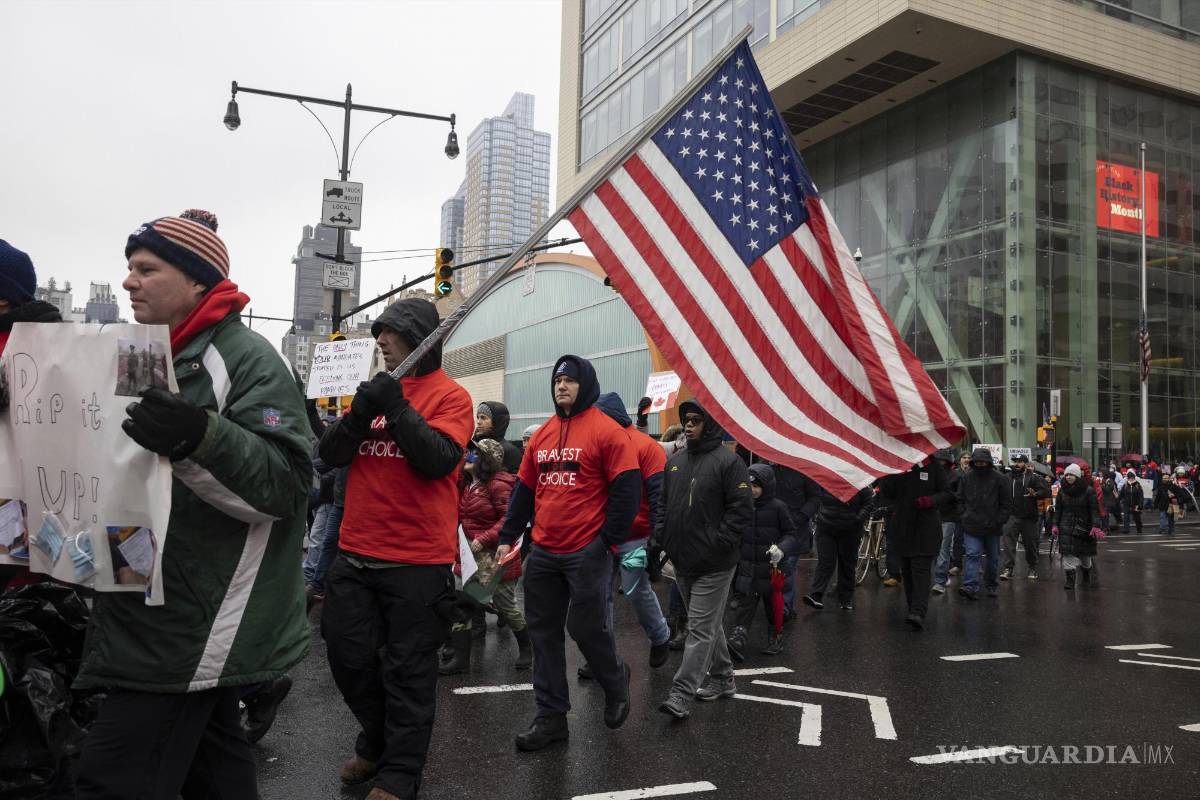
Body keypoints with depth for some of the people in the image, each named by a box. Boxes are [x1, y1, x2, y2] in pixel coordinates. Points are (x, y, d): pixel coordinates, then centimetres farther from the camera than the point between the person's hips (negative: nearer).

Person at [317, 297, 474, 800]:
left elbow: (438, 461, -19)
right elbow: (331, 454, 5)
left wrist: (397, 407, -21)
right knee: (349, 657, 15)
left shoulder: (450, 397, -5)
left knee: (408, 671, 3)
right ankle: (378, 739, 39)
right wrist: (360, 413, -12)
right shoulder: (373, 389, 13)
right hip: (355, 555, 6)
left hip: (418, 562, -6)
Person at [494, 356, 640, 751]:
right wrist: (507, 537, 12)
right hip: (543, 554, 6)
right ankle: (551, 716, 20)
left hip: (587, 553, -6)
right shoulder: (542, 434, 12)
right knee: (544, 633, 9)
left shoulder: (606, 431, -8)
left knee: (587, 627, 1)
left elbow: (627, 489, -11)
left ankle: (615, 681, 32)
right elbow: (524, 489, 16)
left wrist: (608, 538, -12)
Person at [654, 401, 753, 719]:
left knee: (700, 628, -4)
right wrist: (661, 537, 5)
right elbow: (663, 504, 18)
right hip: (682, 561, 7)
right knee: (708, 624, 18)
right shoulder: (675, 462, 11)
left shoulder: (728, 461, -10)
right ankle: (722, 679, 33)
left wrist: (717, 545, -18)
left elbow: (742, 510, -14)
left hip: (713, 566, -7)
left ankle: (681, 695, -5)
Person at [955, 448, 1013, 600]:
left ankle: (992, 585, 29)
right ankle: (971, 587, -18)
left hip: (992, 527, 0)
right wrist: (962, 518, 1)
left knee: (993, 557, 14)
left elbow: (1007, 504, 1)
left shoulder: (999, 479, -2)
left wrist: (999, 521, -7)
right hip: (971, 526, 0)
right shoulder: (966, 478, 3)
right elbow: (960, 500, 11)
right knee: (972, 555, -11)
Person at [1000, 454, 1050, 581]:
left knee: (1030, 544, 10)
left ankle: (1033, 569, 26)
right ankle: (1008, 569, -11)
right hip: (1012, 516, 2)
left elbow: (1046, 491, -8)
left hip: (1029, 517, -2)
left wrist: (1035, 494, -26)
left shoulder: (1034, 477, 0)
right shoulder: (1008, 478, 11)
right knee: (1009, 542, -10)